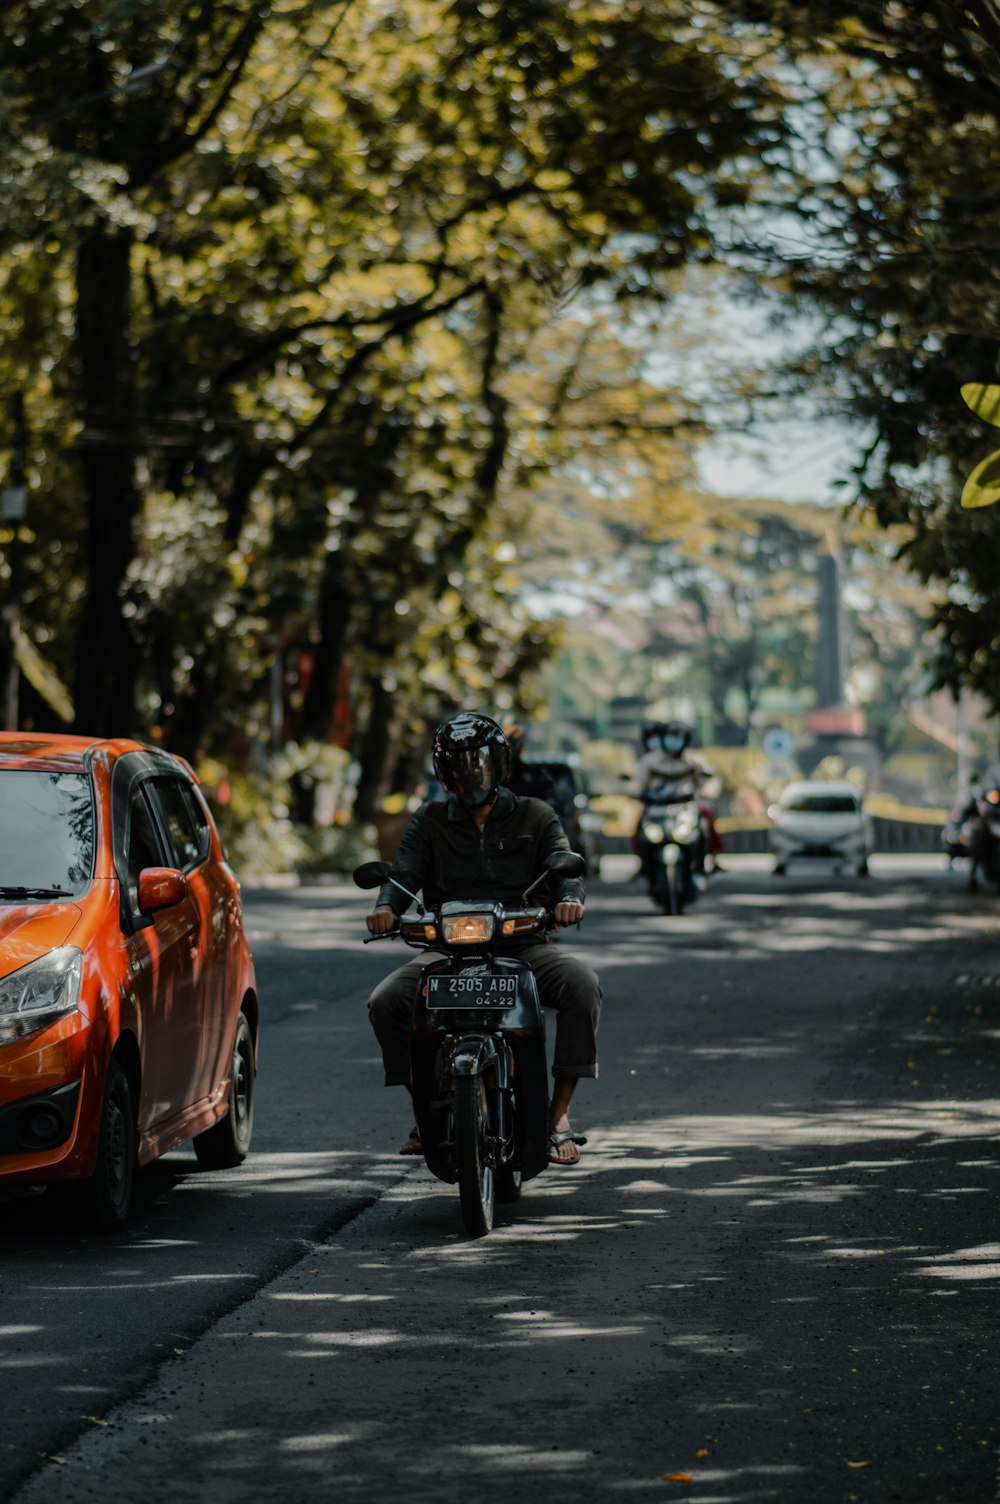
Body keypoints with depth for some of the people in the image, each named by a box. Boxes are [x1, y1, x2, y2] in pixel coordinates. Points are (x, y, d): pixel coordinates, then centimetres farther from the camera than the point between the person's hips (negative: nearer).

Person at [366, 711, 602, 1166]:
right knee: (386, 1002, -23)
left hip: (524, 944, -1)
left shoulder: (536, 817, 11)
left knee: (581, 984, -31)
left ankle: (559, 1114, -23)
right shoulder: (429, 823, 14)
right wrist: (387, 906, -25)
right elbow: (405, 871, -1)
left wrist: (569, 898, -30)